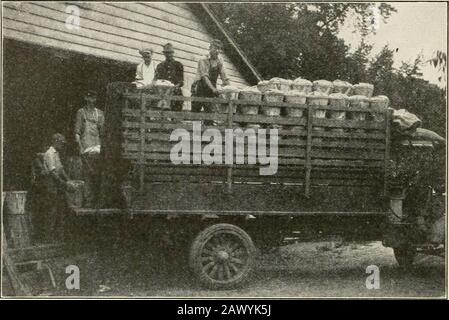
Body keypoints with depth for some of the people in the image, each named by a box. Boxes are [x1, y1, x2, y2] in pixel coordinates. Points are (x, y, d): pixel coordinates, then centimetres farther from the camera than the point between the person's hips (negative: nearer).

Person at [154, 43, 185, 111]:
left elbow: (181, 81, 7)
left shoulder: (178, 65, 15)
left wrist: (177, 85, -13)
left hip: (175, 92, -1)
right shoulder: (160, 66, 21)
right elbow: (156, 79, 15)